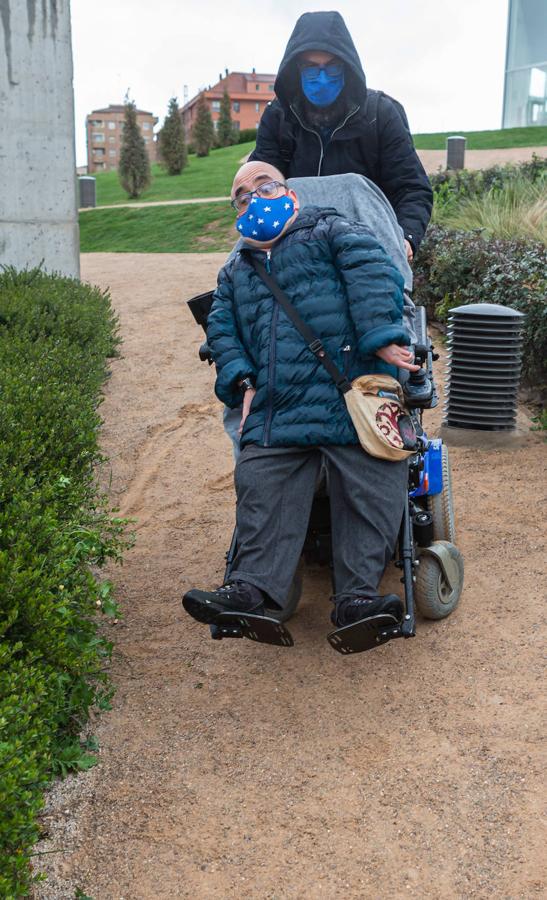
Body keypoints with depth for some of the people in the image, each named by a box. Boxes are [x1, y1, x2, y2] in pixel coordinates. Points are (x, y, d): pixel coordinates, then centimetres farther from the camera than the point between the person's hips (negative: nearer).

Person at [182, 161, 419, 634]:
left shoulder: (330, 231, 17)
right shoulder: (235, 272, 32)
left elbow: (372, 275, -1)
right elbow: (222, 330, 21)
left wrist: (381, 339, -16)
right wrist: (243, 381, 2)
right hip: (275, 408, 4)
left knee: (370, 488, -16)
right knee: (261, 486, -14)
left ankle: (357, 594, -15)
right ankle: (252, 585, -14)